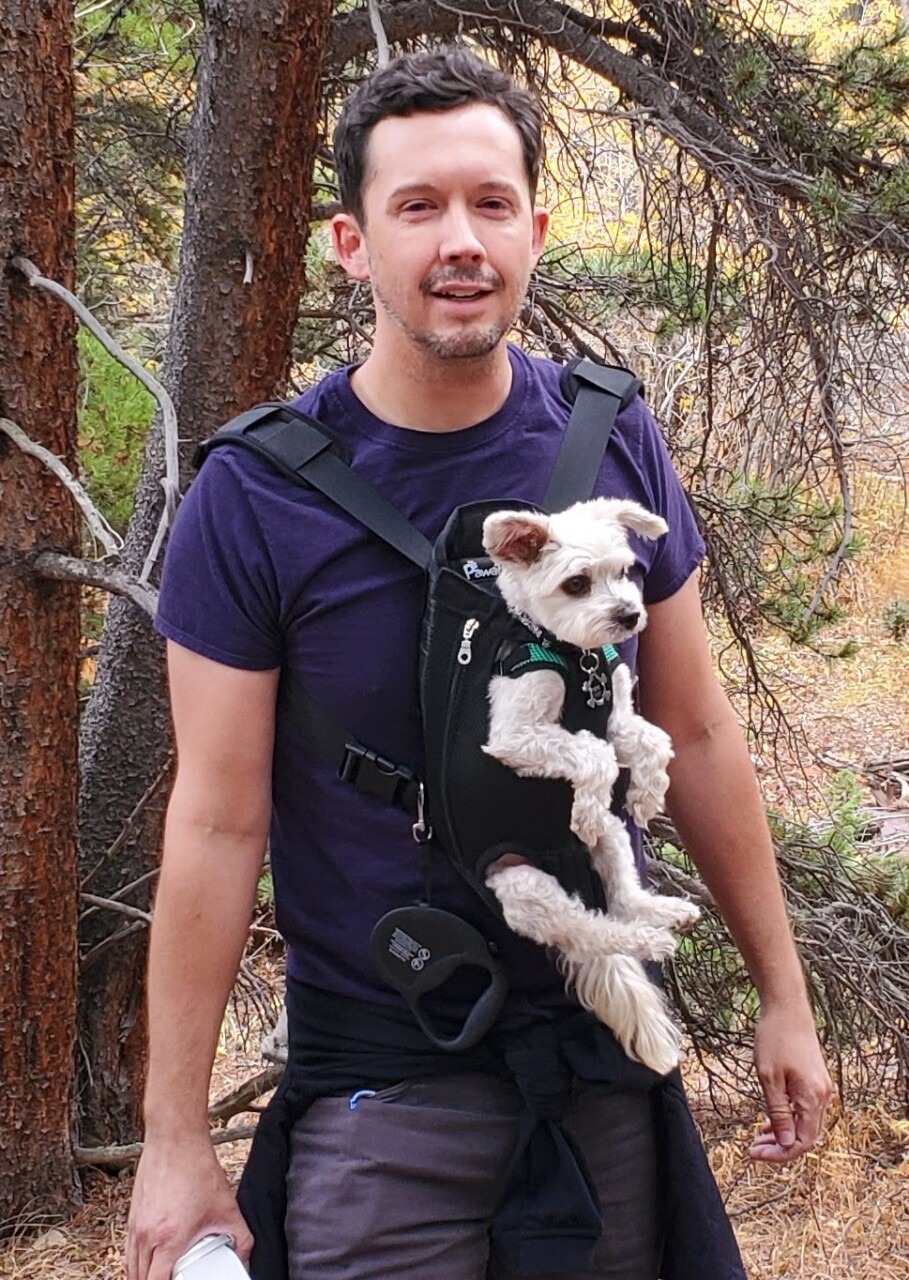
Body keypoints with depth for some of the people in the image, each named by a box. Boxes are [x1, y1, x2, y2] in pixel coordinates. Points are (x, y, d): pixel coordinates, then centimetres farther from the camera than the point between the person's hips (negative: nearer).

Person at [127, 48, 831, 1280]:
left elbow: (695, 735, 4)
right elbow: (219, 825, -11)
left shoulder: (616, 442, -4)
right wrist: (175, 1142, -9)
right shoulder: (254, 497, -13)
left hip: (605, 1050, 3)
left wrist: (783, 994, 6)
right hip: (379, 1091, -3)